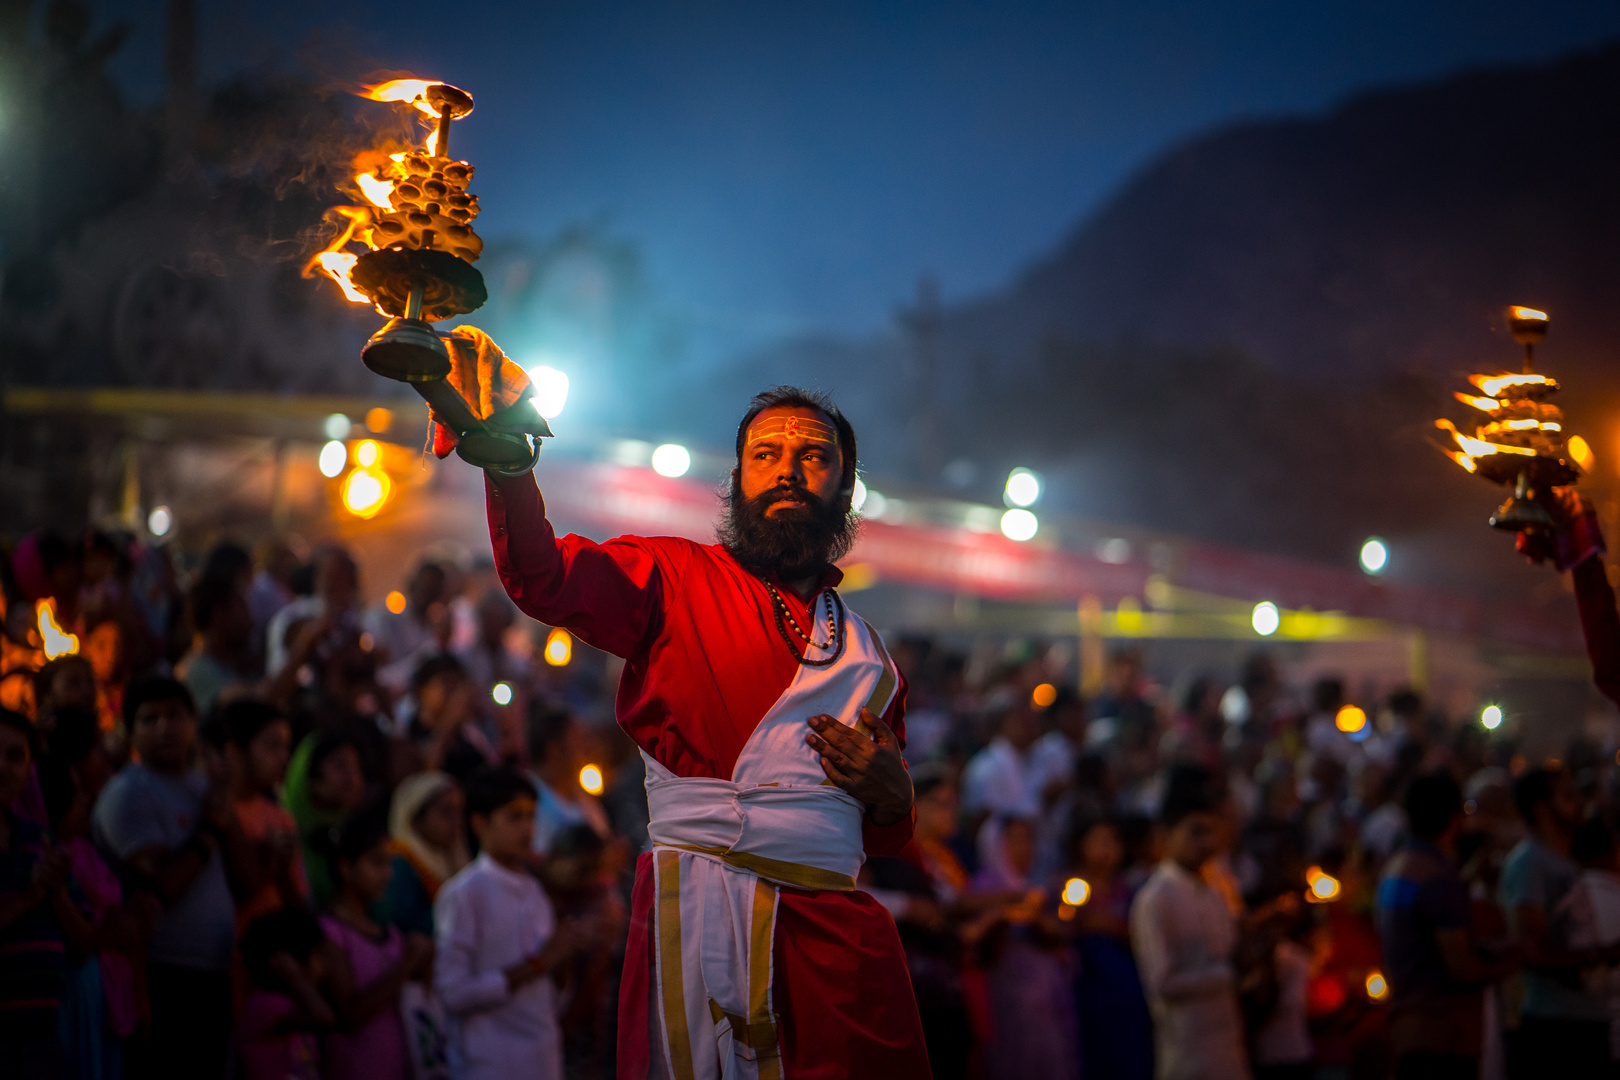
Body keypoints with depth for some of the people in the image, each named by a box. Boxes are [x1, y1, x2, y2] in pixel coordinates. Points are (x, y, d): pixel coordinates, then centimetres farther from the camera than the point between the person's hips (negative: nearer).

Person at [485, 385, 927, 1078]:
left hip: (838, 928, 4)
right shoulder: (679, 578, 10)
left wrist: (890, 799, 5)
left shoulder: (867, 653, 22)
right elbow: (545, 579, -10)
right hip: (700, 906, -4)